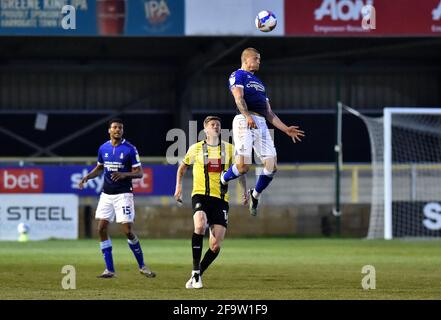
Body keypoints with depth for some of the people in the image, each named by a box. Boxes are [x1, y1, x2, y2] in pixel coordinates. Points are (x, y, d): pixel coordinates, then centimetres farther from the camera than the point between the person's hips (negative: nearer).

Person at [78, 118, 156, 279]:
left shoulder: (130, 149, -7)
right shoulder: (103, 148, 6)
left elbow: (139, 173, -6)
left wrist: (124, 174, -23)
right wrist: (87, 177, 5)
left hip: (123, 194, -5)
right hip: (106, 194, 5)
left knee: (128, 231, -10)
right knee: (101, 229, -3)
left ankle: (142, 266, 8)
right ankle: (109, 269, 5)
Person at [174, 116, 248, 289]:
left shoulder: (229, 149, 8)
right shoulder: (196, 149, 5)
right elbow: (182, 167, 21)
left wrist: (244, 191, 5)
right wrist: (178, 186, 8)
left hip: (220, 198, 2)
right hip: (200, 195, -2)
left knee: (215, 246, -4)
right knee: (200, 225, -33)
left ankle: (197, 275, 17)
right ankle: (196, 271, -23)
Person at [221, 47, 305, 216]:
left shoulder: (258, 82, 31)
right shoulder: (238, 75, 6)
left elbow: (269, 113, 30)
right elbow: (239, 98, -12)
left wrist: (286, 129, 22)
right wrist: (247, 116, -28)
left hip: (261, 124, 7)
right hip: (244, 121, -7)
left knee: (271, 166, -4)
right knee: (243, 166, -18)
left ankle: (255, 195, 19)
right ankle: (221, 182, 11)